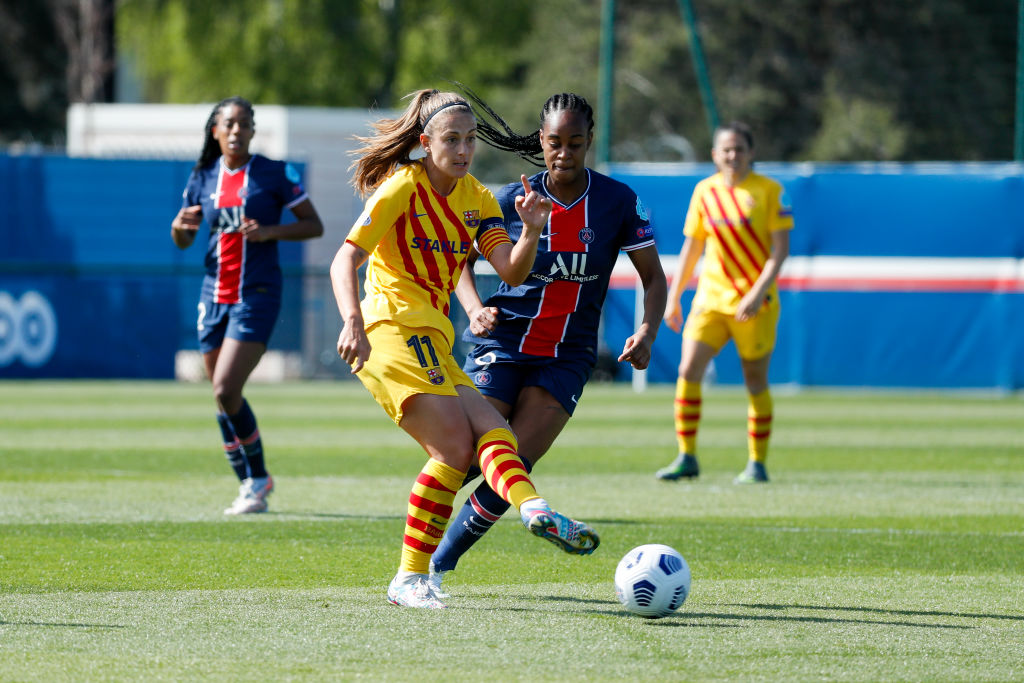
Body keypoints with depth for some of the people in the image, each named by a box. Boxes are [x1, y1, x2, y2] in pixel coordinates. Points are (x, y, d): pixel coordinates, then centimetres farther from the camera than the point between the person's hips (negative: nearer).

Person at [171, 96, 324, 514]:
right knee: (223, 398, 7)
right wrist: (180, 226, -7)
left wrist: (270, 231, -17)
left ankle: (257, 479, 0)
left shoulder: (276, 174, -4)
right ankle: (252, 484, 21)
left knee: (226, 392, -16)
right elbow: (182, 242, 17)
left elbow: (314, 225, -1)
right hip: (215, 296, 5)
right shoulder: (203, 179, 9)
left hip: (257, 295, -5)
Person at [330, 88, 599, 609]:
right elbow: (345, 260, -14)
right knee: (455, 447, -20)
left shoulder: (477, 199, 14)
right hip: (394, 328, -8)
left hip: (432, 340, 8)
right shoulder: (402, 188, -6)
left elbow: (511, 272, 4)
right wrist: (353, 322, -30)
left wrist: (531, 232, -16)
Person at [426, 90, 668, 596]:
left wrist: (646, 333, -13)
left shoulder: (617, 202, -2)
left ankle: (442, 562, 1)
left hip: (568, 355, 0)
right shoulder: (515, 200, -3)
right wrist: (474, 309, -11)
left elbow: (653, 278, 5)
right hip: (503, 342, 0)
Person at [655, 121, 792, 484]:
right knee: (688, 371, -11)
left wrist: (757, 293, -18)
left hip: (755, 303, -3)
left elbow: (780, 248, -7)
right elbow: (691, 247, 14)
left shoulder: (769, 191, -4)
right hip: (711, 297, 3)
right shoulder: (705, 191, 7)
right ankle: (687, 457, -4)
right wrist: (673, 298, 11)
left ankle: (757, 463, 13)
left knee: (755, 382, 2)